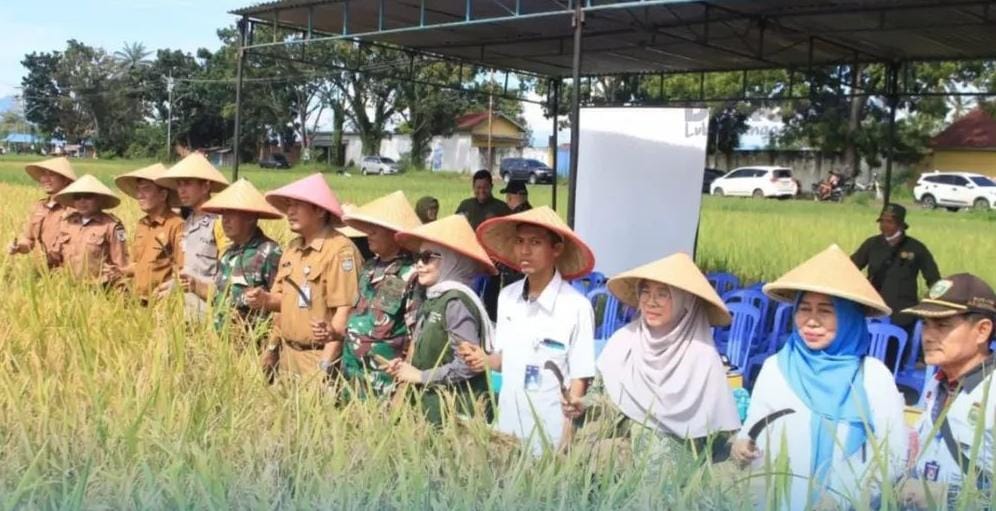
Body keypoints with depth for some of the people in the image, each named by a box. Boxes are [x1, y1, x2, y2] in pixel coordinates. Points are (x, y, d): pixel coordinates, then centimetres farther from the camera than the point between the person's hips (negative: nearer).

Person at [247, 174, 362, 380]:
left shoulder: (340, 250, -15)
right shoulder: (293, 247, 11)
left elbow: (344, 311, -18)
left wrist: (325, 365, -20)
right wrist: (265, 299, -2)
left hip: (318, 356, -8)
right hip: (287, 353, 8)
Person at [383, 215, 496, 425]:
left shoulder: (456, 301, -15)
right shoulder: (431, 301, 11)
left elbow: (468, 364, -21)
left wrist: (421, 376, -13)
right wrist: (405, 366, 2)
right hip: (431, 410, 8)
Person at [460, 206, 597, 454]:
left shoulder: (577, 306, -16)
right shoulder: (507, 297, 1)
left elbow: (580, 378, -10)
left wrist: (566, 438, -11)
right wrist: (485, 360, -7)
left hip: (550, 430, -5)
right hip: (508, 423, 5)